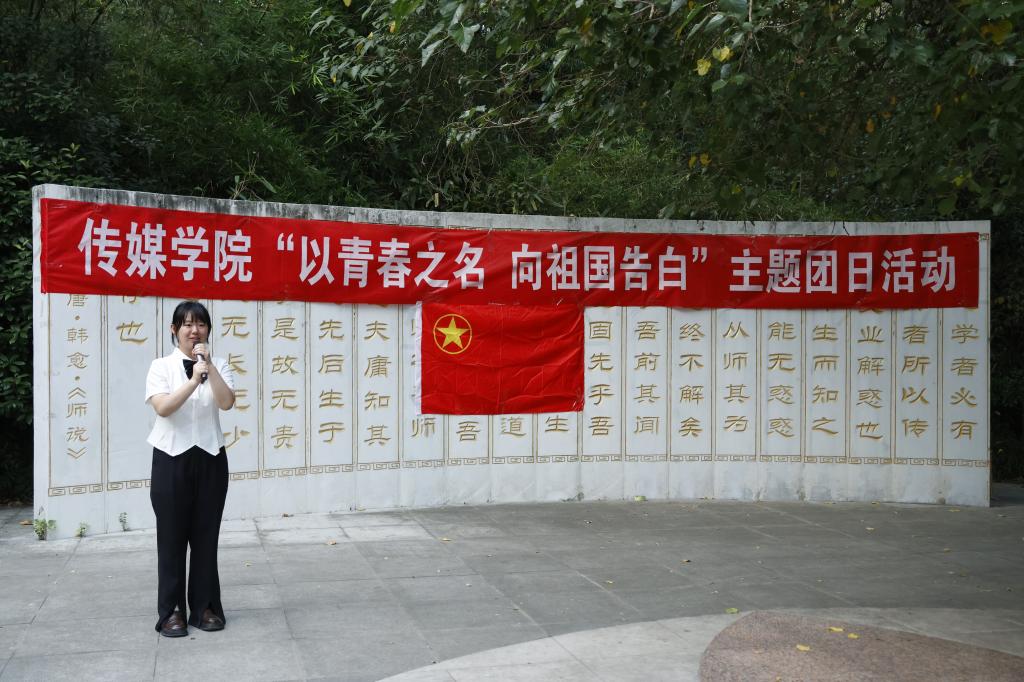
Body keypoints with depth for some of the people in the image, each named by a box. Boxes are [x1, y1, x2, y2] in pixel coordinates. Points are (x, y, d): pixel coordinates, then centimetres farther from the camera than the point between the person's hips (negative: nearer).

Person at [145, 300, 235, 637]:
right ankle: (172, 611, 13)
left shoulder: (219, 366, 4)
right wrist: (193, 380, -28)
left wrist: (209, 366, -19)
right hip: (171, 459, -2)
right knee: (172, 537, 4)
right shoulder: (161, 366, -2)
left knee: (206, 536, 8)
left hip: (210, 458, 2)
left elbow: (227, 402, -13)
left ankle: (205, 607, 18)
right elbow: (163, 407, -17)